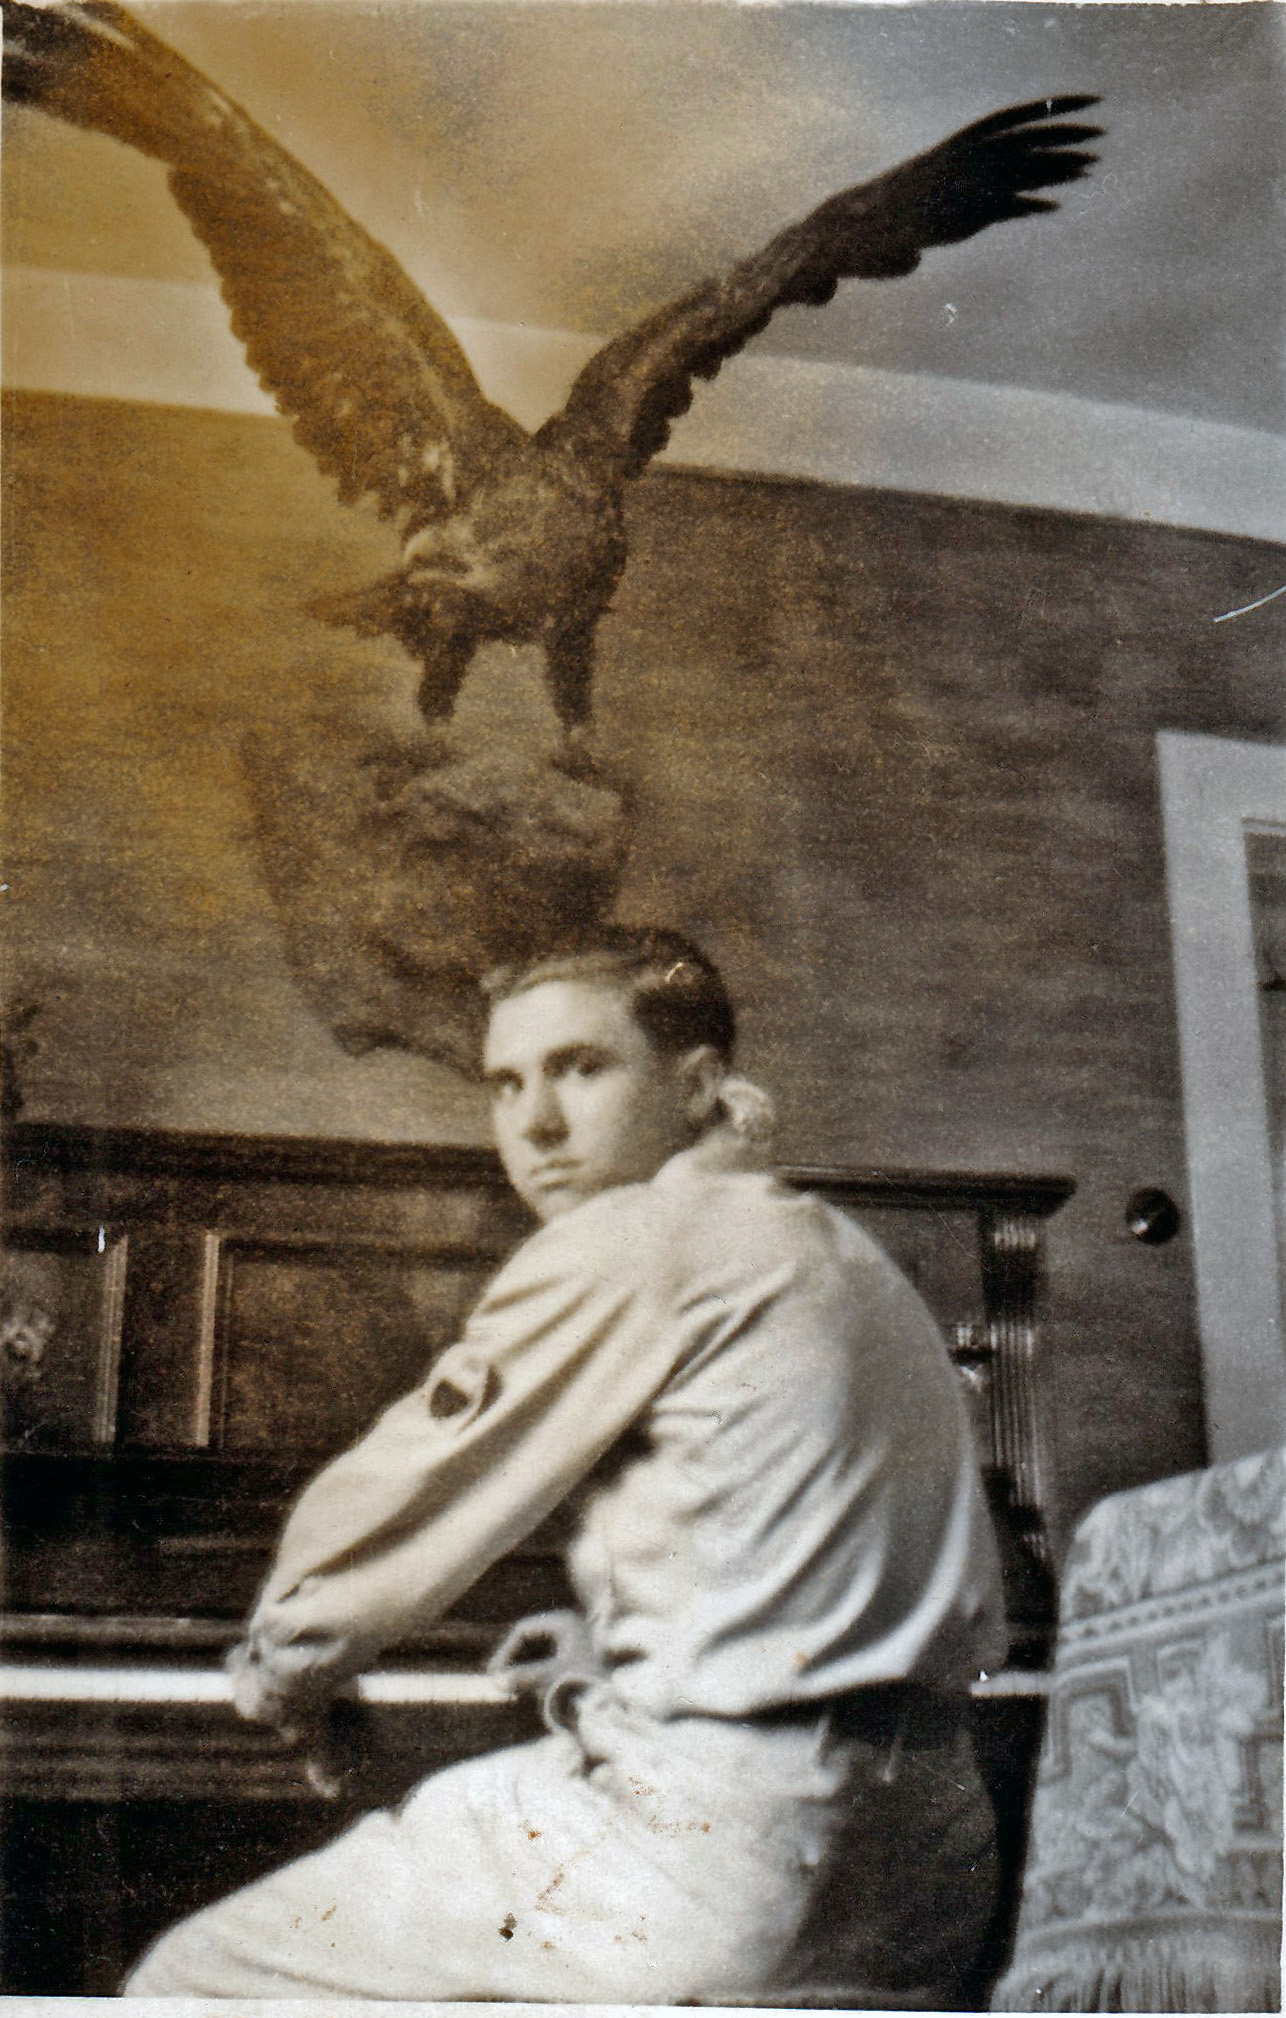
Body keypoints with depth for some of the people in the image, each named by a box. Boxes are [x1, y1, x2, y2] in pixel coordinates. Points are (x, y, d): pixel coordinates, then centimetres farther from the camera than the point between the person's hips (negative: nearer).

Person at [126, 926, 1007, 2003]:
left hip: (722, 1852, -9)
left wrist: (280, 1673, 17)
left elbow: (391, 1510, -2)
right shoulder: (857, 1261, 16)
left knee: (188, 1980, 5)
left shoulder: (633, 1241, -9)